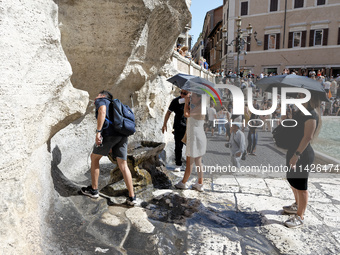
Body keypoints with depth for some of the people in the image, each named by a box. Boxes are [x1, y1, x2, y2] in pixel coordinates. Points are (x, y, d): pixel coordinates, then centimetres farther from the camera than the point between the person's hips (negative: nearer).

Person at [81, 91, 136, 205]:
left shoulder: (101, 101, 14)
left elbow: (102, 112, -11)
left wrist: (98, 131, -18)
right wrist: (112, 147, 35)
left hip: (109, 133, -7)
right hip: (122, 135, 7)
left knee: (94, 157, 14)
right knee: (123, 165, 5)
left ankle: (94, 190, 21)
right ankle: (131, 197, 2)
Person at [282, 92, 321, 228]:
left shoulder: (311, 115, -18)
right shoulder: (300, 112, 11)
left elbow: (308, 137, -24)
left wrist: (297, 155, -27)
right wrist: (289, 116, 10)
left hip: (303, 154, -10)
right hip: (293, 151, 10)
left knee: (301, 185, 1)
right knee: (292, 179, 23)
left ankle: (300, 217, 15)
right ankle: (297, 205, 44)